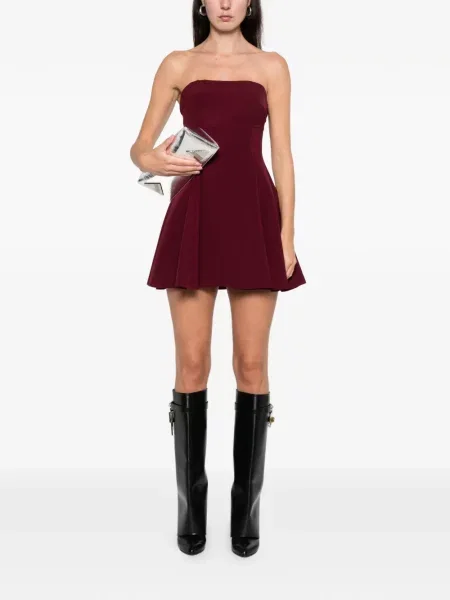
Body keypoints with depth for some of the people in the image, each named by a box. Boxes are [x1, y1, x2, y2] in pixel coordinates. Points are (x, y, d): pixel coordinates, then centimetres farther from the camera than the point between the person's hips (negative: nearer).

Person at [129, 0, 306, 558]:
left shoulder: (272, 66, 12)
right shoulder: (177, 64, 13)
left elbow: (282, 155, 6)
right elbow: (140, 146, 11)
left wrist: (287, 232, -3)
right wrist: (152, 160, -13)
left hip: (253, 217, 0)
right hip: (194, 218, 0)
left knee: (251, 363, 0)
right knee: (191, 363, 0)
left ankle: (247, 504, 15)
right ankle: (190, 502, 15)